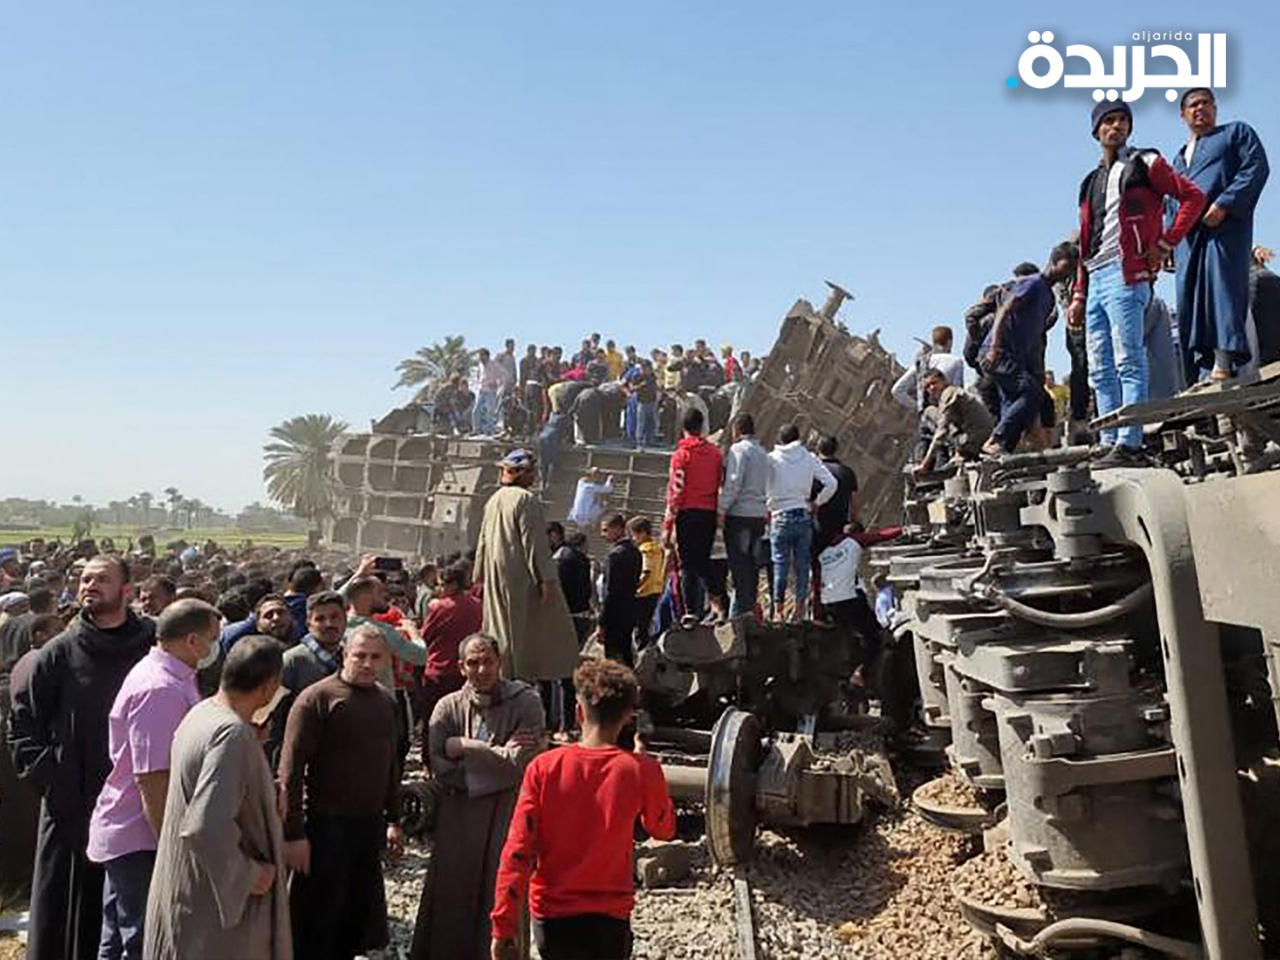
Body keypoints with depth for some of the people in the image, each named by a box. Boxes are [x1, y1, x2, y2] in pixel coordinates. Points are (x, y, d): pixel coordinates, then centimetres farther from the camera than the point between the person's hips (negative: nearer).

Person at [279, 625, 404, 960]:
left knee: (359, 916, 16)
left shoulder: (386, 701, 10)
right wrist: (293, 834, -17)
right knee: (317, 923, 4)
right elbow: (291, 770, -14)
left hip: (370, 825, 6)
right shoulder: (316, 698, -12)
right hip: (327, 825, -6)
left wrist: (393, 820, 18)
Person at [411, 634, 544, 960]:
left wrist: (463, 746, -9)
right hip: (458, 819, 2)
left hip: (508, 816, -2)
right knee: (450, 899, 9)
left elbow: (518, 764, -14)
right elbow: (439, 768, -9)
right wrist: (496, 755, -12)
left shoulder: (525, 702, -5)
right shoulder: (449, 707, 1)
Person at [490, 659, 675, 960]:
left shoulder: (544, 767, -10)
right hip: (609, 917, -1)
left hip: (551, 915, 1)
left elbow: (517, 853, -10)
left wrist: (503, 927, -3)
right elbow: (663, 829, 9)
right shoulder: (640, 770, -10)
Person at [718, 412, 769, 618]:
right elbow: (765, 486, 16)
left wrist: (722, 510, -13)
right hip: (759, 514, 7)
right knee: (752, 564, 11)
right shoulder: (763, 453, 17)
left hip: (739, 514, -7)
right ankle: (750, 606, 14)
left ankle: (739, 612, -6)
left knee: (739, 564, -5)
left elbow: (733, 483, -15)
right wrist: (765, 510, 17)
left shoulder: (738, 449, -7)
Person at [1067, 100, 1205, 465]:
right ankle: (1110, 444, 4)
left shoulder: (1145, 164, 8)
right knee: (1100, 370, 3)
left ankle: (1128, 444, -16)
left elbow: (1193, 196, 0)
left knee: (1128, 362, -13)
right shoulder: (1091, 182, 25)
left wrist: (1166, 243, -8)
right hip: (1096, 279, 7)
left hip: (1126, 274, -7)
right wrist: (1078, 294, 16)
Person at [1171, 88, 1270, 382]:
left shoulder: (1237, 132, 17)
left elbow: (1256, 168, 1)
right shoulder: (1179, 158, 32)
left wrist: (1223, 205, -13)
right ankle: (1196, 376, -10)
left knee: (1222, 286, -18)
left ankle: (1224, 362, -26)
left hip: (1225, 224, -5)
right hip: (1189, 234, 5)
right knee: (1189, 296, -6)